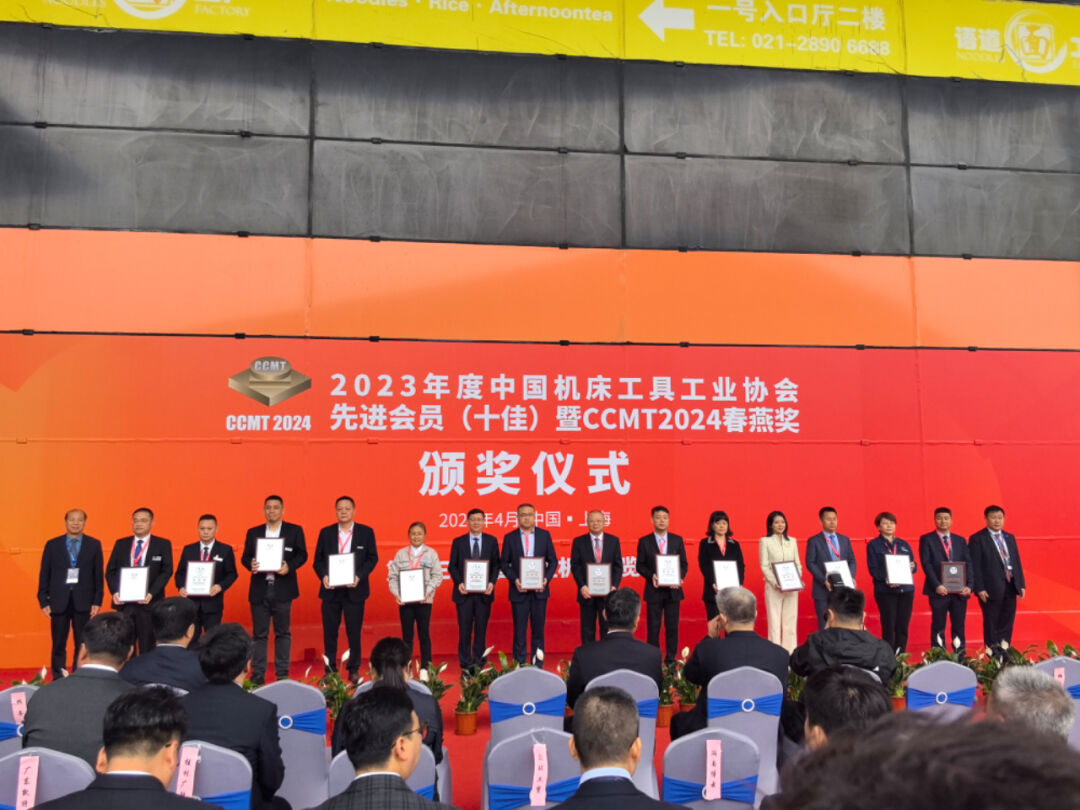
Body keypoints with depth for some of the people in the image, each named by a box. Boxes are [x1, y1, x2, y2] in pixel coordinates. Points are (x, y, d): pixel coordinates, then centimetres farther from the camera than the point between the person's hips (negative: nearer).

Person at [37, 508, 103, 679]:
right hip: (58, 602, 0)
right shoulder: (52, 545, 5)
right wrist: (43, 601, -2)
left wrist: (97, 601, -2)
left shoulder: (94, 544, 4)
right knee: (58, 645, 5)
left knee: (82, 645, 3)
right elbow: (44, 574, 5)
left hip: (84, 602, 0)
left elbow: (98, 575, 4)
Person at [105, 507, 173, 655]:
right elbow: (110, 570, 10)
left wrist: (151, 593, -16)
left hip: (149, 602, -3)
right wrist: (114, 592, -7)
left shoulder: (163, 545, 4)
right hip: (123, 602, 3)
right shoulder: (121, 544, 13)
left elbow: (166, 571, -3)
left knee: (148, 647, 0)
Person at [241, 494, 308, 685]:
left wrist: (289, 566, -18)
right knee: (259, 633, 5)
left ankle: (282, 674, 14)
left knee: (282, 632, 6)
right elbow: (245, 556, 7)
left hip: (283, 589, -2)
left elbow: (302, 555, 0)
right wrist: (250, 564, -15)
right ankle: (257, 674, 11)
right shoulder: (253, 532, 11)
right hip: (259, 589, 2)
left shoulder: (294, 531, 4)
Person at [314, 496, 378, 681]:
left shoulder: (366, 532, 2)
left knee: (354, 631, 3)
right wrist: (323, 576, -13)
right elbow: (318, 560, 6)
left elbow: (372, 558, 0)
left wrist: (359, 576, -14)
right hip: (331, 589, 2)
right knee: (329, 631, 6)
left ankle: (354, 670, 14)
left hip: (354, 589, -1)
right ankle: (330, 670, 16)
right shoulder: (326, 532, 7)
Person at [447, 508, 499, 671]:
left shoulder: (492, 541, 6)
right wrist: (459, 583, -12)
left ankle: (479, 662, 16)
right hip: (464, 592, -1)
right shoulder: (458, 542, 5)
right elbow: (452, 566, 3)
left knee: (481, 628, 7)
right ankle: (466, 664, 10)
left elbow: (496, 564, 5)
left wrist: (492, 583, -10)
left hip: (484, 592, 1)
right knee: (465, 629, 1)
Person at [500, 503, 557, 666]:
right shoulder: (510, 537, 3)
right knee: (519, 630, 2)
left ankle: (537, 667, 15)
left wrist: (546, 579, -9)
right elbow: (505, 563, 4)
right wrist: (514, 580, -12)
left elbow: (553, 561, 6)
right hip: (519, 590, -1)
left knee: (538, 628, 7)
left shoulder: (544, 535, 5)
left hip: (539, 589, 1)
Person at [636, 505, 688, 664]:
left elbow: (684, 564, 7)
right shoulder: (644, 541, 1)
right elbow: (640, 565, 2)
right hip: (654, 590, -1)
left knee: (672, 627, 5)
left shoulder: (677, 540, 6)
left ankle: (671, 660, 14)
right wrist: (651, 576, -16)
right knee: (653, 628, 2)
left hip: (673, 590, 1)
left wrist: (679, 577, -11)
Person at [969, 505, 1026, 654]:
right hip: (991, 589, -6)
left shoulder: (1010, 538, 14)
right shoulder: (977, 539, -6)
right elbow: (975, 566, -10)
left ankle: (1003, 652, 18)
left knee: (1007, 624, 10)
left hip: (1010, 587, 6)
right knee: (991, 625, 2)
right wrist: (980, 589, -15)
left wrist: (1021, 584, 9)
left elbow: (1017, 562, 16)